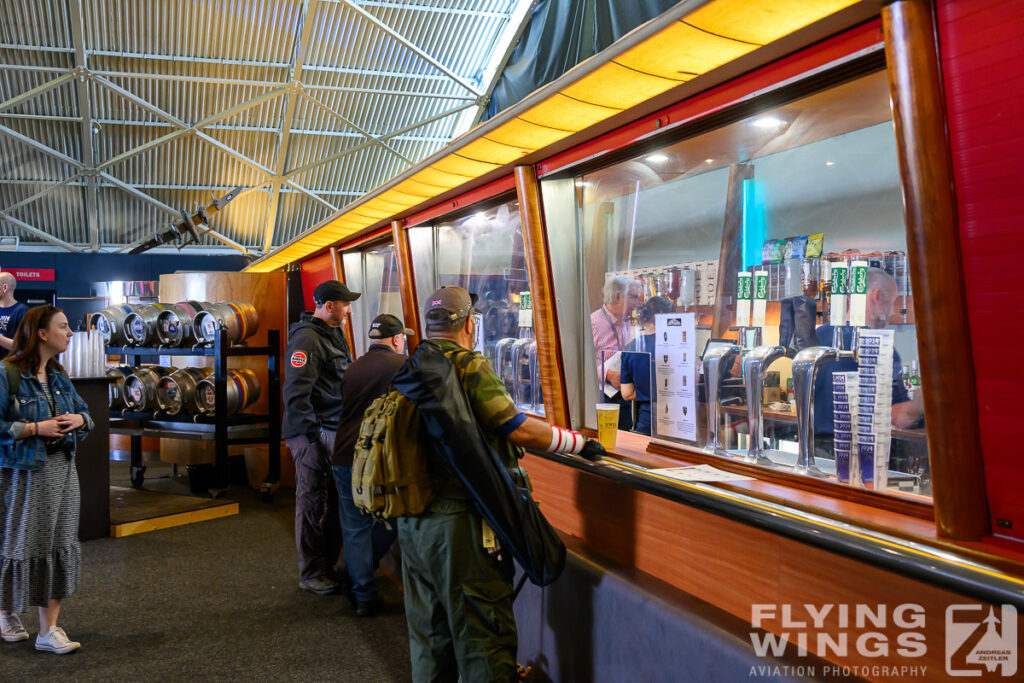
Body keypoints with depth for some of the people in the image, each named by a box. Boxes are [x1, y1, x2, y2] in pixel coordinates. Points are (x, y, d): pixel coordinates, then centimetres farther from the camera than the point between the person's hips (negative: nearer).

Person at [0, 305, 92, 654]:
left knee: (60, 544, 6)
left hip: (62, 469, 7)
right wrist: (35, 428, -19)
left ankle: (49, 630, 14)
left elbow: (84, 412, 19)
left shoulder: (59, 374, 10)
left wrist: (79, 420, -2)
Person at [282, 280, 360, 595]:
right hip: (314, 433, -9)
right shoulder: (306, 339, -16)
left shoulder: (335, 334, 14)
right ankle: (311, 575, 12)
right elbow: (295, 393, -22)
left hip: (336, 430, 9)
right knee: (312, 504, 1)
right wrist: (311, 435, -23)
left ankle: (328, 564, 29)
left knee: (337, 500, 15)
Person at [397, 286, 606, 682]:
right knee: (481, 634, 2)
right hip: (458, 520, -8)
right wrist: (579, 443, -6)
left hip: (412, 520, 8)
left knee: (428, 634, 19)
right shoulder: (469, 366, -14)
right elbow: (519, 430, -17)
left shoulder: (410, 369, 8)